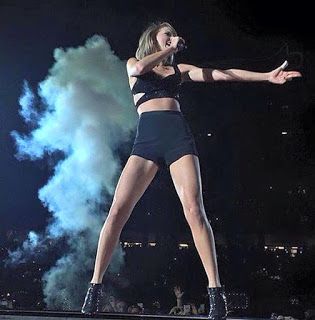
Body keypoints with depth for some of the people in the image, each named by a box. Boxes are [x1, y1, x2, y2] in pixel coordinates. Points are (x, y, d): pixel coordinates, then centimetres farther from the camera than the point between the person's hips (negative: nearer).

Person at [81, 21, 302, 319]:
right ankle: (95, 286, -7)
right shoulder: (132, 64, 21)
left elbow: (223, 74, 16)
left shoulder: (179, 69, 24)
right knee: (118, 210, -13)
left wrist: (267, 76, 8)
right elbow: (141, 67, -5)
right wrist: (169, 48, 9)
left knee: (194, 210, -14)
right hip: (146, 139, -1)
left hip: (178, 135, 1)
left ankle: (216, 291, -16)